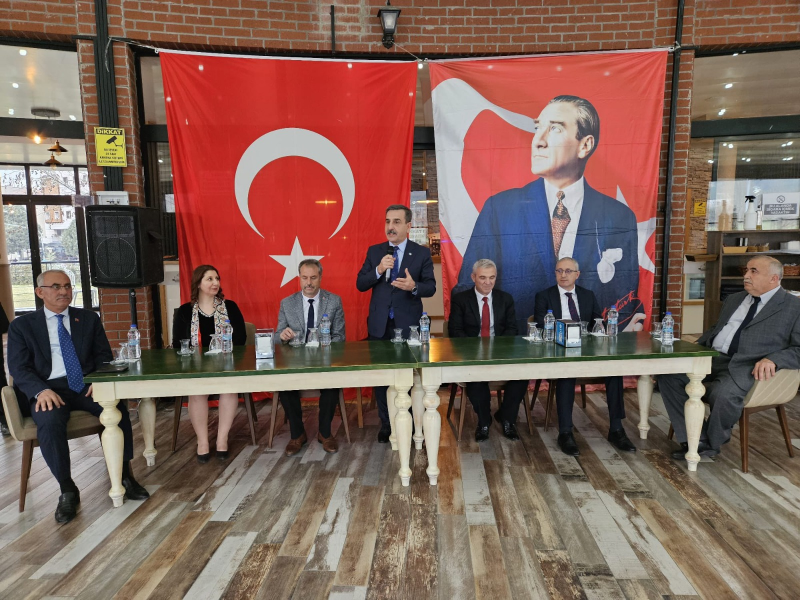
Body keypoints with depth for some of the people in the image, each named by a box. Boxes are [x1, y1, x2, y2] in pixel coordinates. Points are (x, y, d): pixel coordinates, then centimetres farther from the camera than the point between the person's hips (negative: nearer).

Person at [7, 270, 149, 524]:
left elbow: (104, 355, 10)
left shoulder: (89, 318, 13)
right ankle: (67, 490, -15)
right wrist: (41, 390, -20)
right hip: (48, 388, -1)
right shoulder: (22, 325, 8)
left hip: (86, 385, 1)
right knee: (49, 422, -33)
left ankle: (125, 475, -15)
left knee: (118, 407, -28)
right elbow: (19, 368, 0)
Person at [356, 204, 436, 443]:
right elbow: (360, 284, 0)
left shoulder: (422, 253, -1)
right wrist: (378, 270, -17)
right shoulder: (374, 251, 5)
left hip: (408, 325, -2)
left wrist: (414, 286, -27)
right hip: (379, 325, 3)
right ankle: (386, 424, 27)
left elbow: (431, 287, -6)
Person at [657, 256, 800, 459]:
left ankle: (713, 442, -3)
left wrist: (772, 360, -22)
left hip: (749, 367, -6)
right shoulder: (733, 300, 22)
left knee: (723, 393, -36)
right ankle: (697, 440, -11)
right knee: (667, 373, -17)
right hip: (713, 358, 6)